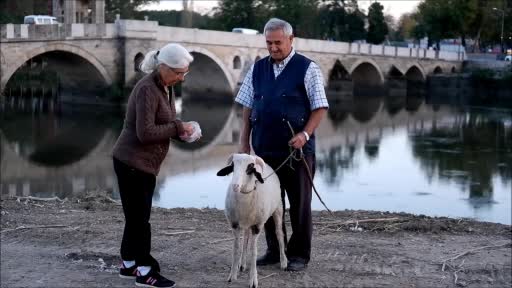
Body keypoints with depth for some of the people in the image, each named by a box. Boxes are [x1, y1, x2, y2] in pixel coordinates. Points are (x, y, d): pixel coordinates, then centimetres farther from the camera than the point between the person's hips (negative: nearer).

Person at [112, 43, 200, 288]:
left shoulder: (164, 88, 9)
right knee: (139, 217, -2)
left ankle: (128, 265, 26)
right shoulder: (147, 90, -21)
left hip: (145, 163, 9)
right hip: (132, 163, -9)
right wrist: (178, 128, -18)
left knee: (136, 216, 16)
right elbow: (146, 133, -26)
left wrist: (182, 132, -2)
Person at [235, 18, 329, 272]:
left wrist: (305, 134, -17)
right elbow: (247, 108, 12)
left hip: (297, 148, -4)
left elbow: (320, 107, -5)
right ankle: (274, 250, 23)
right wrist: (244, 141, 6)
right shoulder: (257, 69, 10)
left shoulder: (307, 68, -3)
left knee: (299, 203, 3)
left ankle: (299, 254, 15)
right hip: (264, 148, 4)